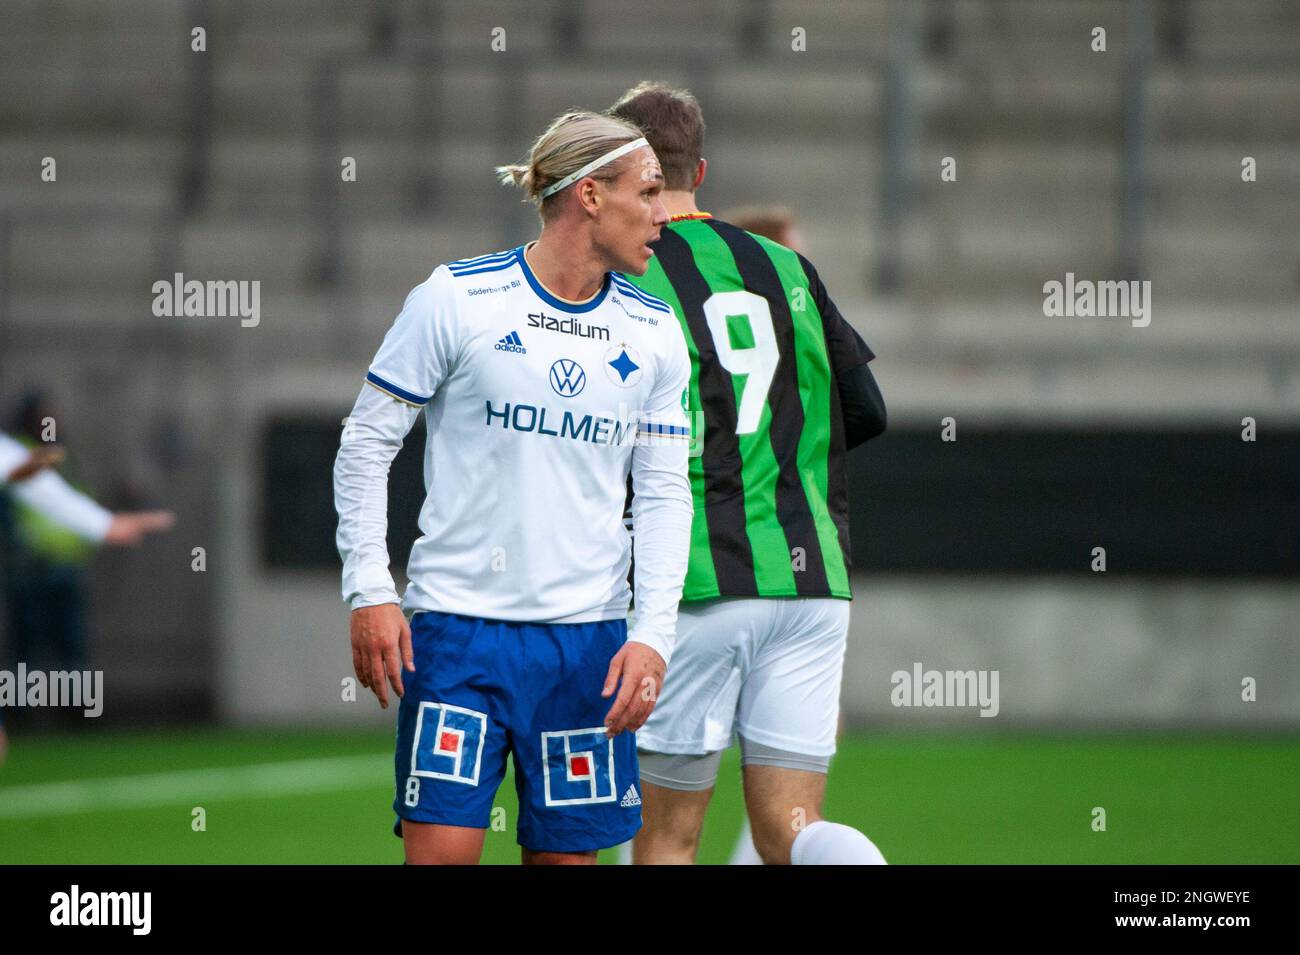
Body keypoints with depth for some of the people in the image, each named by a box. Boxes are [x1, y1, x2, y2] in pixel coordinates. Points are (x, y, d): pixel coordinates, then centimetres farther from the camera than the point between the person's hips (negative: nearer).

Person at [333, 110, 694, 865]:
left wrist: (653, 635, -2)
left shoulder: (656, 333, 8)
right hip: (459, 624, -3)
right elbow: (367, 443, 2)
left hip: (588, 634, 3)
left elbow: (665, 493, 9)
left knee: (568, 852, 3)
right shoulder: (455, 300, -4)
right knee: (441, 848, -10)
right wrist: (368, 591, -6)